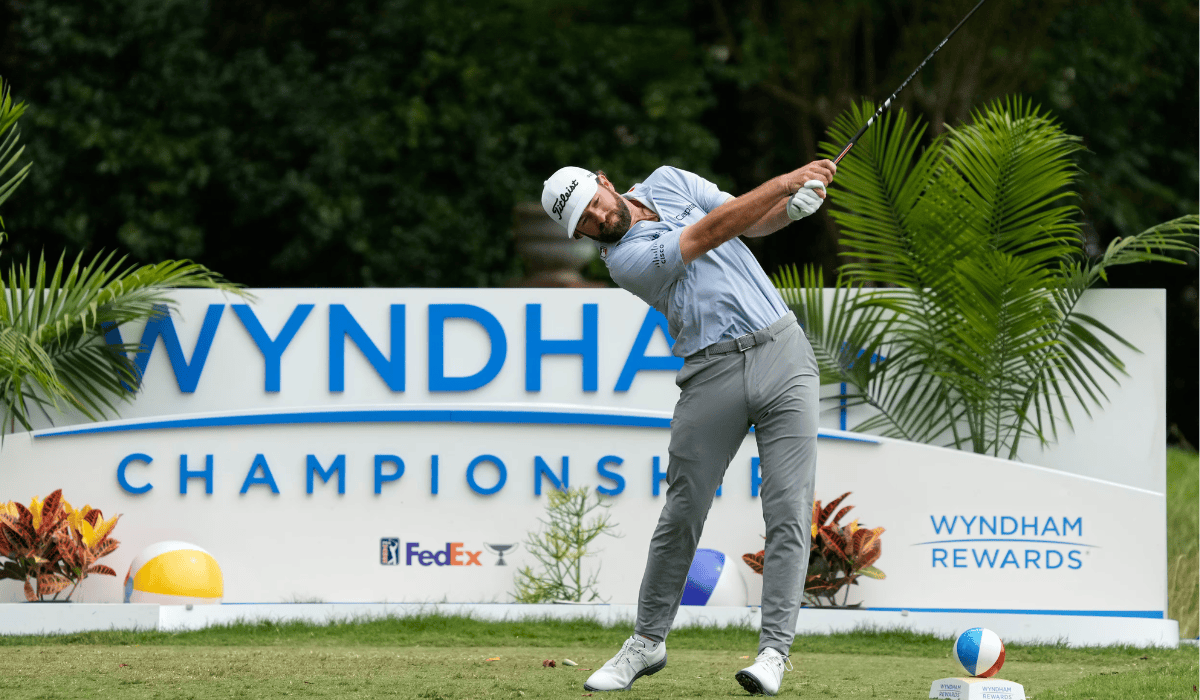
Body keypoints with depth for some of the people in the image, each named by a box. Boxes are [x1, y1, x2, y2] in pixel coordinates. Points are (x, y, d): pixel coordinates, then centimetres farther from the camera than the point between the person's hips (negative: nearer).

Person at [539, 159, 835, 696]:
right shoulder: (625, 259, -6)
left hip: (782, 350, 3)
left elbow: (752, 221, 18)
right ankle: (648, 642, 15)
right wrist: (784, 182, -12)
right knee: (682, 513, -2)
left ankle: (774, 651, -8)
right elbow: (710, 234, -12)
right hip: (712, 374, -3)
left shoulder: (668, 183, 13)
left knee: (788, 511, -7)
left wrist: (795, 207, -4)